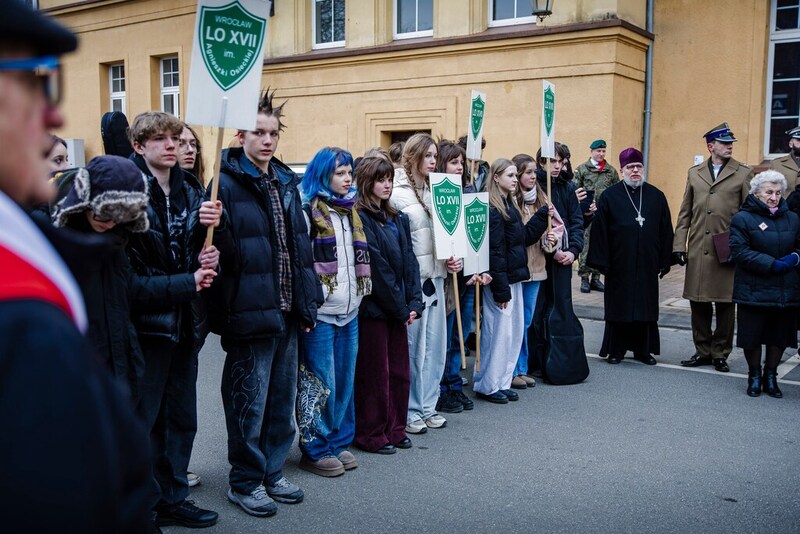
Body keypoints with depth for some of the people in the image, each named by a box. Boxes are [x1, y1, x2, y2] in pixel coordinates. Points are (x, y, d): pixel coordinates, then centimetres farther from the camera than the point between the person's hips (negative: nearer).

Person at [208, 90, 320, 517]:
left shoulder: (286, 182, 12)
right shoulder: (227, 182, -10)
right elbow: (218, 245, -17)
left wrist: (307, 301, 12)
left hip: (286, 311, 7)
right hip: (250, 311, -7)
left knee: (282, 397, 17)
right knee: (249, 401, 4)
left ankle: (272, 472, 32)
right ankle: (245, 482, 21)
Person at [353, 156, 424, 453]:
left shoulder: (398, 219, 12)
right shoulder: (360, 219, -12)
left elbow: (409, 261, 8)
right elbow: (377, 268, -16)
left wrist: (414, 303, -3)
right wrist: (401, 308, -13)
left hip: (398, 309, 7)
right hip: (373, 307, -7)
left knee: (399, 371, 13)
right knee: (374, 373, 2)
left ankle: (394, 429, 26)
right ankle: (370, 435, 15)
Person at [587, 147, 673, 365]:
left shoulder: (656, 196, 5)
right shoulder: (610, 196, -2)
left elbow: (665, 231, 7)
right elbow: (600, 231, -4)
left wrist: (664, 261, 4)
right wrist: (601, 261, -8)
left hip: (647, 265, 2)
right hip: (619, 265, -2)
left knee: (646, 307, 8)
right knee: (619, 306, 6)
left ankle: (643, 349, 21)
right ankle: (616, 349, 17)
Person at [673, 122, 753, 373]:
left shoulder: (744, 173, 3)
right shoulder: (694, 173, 11)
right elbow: (685, 213, 11)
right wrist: (679, 246, 4)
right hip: (698, 251, 2)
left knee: (725, 305, 4)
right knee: (698, 304, 8)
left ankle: (720, 354, 17)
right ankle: (702, 351, 21)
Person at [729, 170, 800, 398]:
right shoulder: (743, 218, -4)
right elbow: (739, 251, -13)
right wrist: (772, 264, -18)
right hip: (754, 291, -4)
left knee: (780, 336, 9)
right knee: (752, 336, 2)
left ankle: (770, 376, 25)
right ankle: (754, 376, 21)